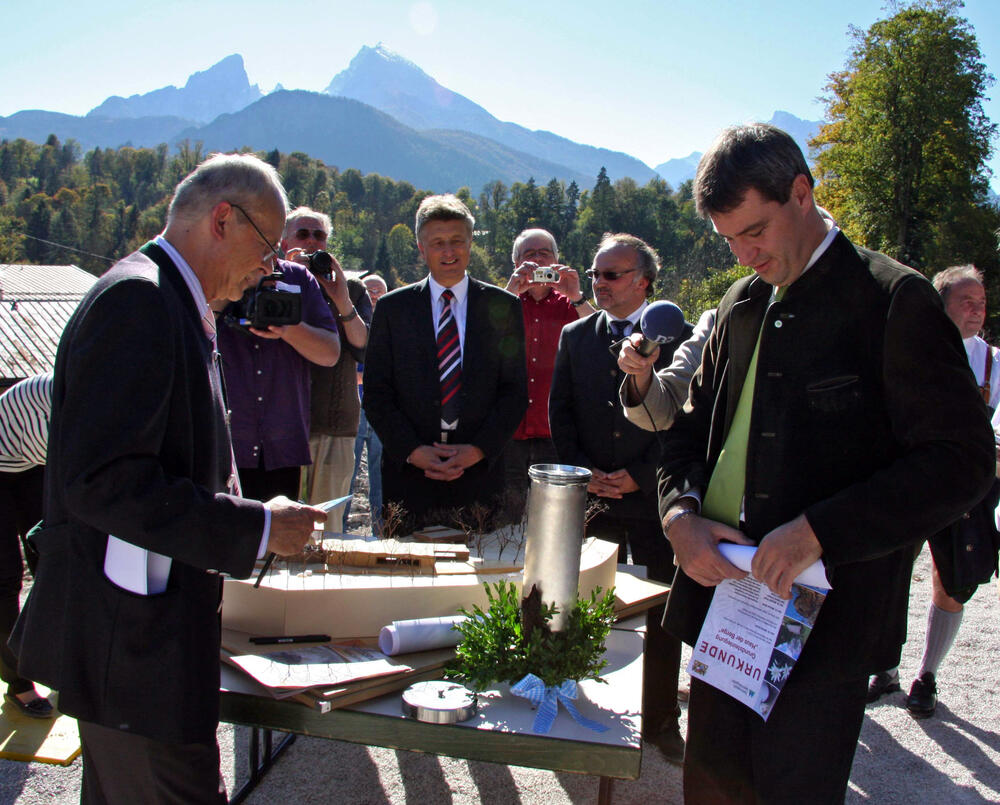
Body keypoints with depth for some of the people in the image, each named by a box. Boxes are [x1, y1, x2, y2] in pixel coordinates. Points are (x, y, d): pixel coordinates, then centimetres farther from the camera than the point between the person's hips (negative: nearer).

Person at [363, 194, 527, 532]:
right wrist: (412, 450, -9)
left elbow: (515, 390, 4)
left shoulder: (503, 306, 6)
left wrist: (479, 449, -8)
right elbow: (376, 394, 4)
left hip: (479, 474, 0)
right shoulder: (392, 308, 6)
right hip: (408, 474, 0)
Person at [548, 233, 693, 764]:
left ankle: (661, 721, 25)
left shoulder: (677, 337, -3)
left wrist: (639, 476, -12)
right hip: (589, 500, 2)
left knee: (662, 616, 8)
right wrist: (583, 471, -4)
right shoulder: (575, 336, 9)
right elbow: (559, 411, 8)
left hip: (653, 496, -2)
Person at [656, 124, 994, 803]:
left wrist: (821, 531, -21)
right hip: (724, 591, 6)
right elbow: (691, 430, 19)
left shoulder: (894, 300, -8)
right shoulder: (741, 306, 13)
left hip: (825, 616, -6)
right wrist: (680, 512, -2)